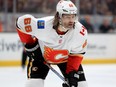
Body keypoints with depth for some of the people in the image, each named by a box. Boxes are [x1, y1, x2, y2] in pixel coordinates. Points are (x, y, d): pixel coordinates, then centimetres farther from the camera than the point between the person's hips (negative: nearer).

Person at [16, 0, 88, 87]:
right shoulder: (44, 25, -38)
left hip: (66, 56, 2)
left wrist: (72, 72, -25)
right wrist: (29, 44, -14)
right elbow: (21, 21, -21)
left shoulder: (81, 32, -32)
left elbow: (77, 54, -17)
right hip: (41, 52, -2)